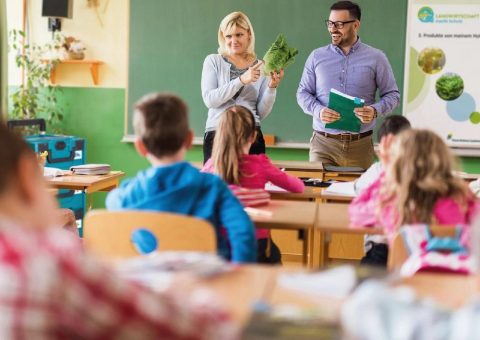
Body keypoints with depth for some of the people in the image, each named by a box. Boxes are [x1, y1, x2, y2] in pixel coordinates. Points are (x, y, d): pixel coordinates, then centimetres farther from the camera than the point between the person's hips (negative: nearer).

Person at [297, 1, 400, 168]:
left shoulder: (376, 58, 4)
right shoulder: (317, 57, 7)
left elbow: (392, 94, 7)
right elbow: (303, 93, 9)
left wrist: (375, 111, -14)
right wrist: (318, 110, -12)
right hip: (323, 143, 0)